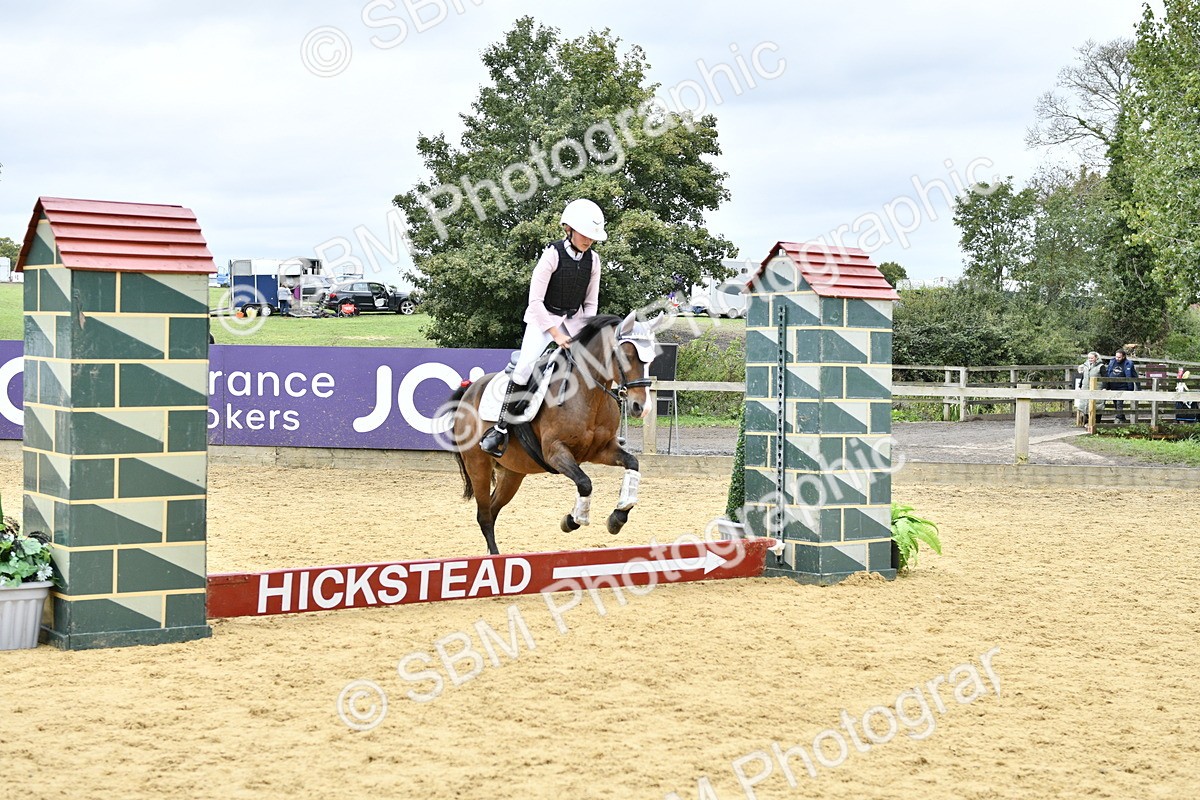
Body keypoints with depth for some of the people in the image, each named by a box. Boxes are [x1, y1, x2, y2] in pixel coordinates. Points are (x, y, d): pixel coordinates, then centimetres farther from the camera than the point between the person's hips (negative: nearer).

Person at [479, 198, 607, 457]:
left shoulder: (593, 260, -1)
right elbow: (535, 300, -19)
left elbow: (591, 302, 7)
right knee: (526, 365, -25)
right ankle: (501, 428, -17)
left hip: (574, 319, 6)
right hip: (543, 318, -6)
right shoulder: (553, 255, -18)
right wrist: (555, 334, -23)